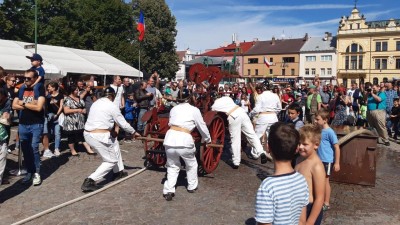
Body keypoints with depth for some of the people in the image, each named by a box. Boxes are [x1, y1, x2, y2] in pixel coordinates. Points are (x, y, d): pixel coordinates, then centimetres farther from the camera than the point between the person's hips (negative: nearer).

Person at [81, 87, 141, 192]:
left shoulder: (96, 103, 15)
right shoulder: (112, 106, -8)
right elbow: (123, 123, -2)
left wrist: (112, 130, 10)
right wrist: (134, 132, 12)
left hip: (88, 134, 9)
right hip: (99, 136, -9)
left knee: (115, 143, 27)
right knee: (111, 161, 6)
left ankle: (118, 172, 35)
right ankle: (90, 181, -6)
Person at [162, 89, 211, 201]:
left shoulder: (173, 109, 17)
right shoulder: (194, 110, 7)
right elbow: (202, 127, 14)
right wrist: (208, 139, 30)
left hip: (170, 139, 3)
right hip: (184, 140, -3)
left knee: (172, 166, 19)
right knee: (191, 164, 23)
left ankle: (168, 191, 10)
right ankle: (192, 186, 35)